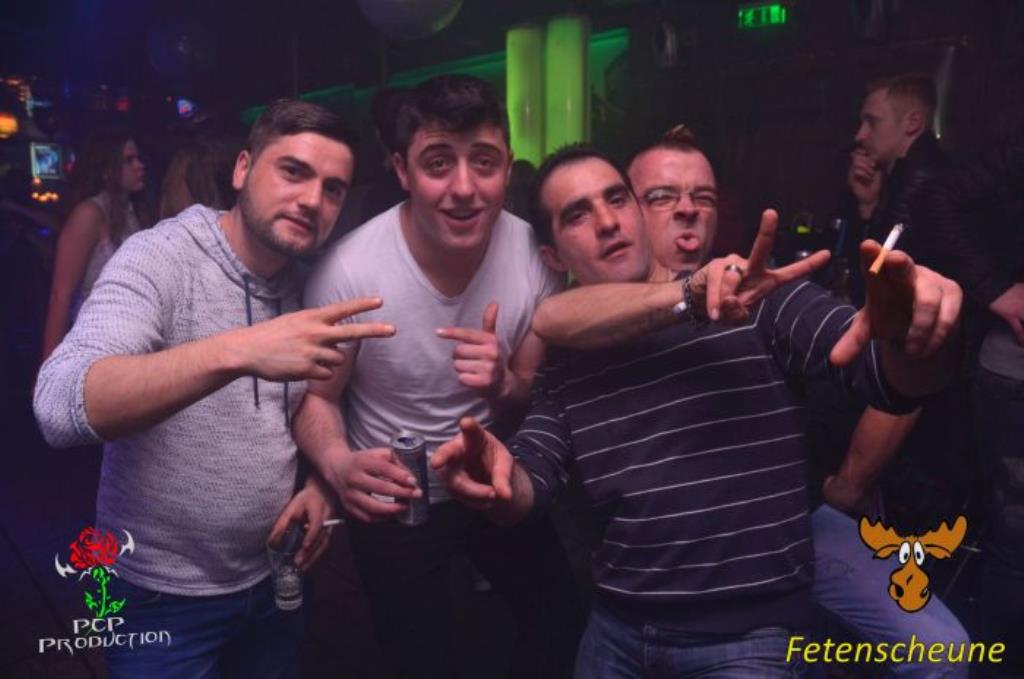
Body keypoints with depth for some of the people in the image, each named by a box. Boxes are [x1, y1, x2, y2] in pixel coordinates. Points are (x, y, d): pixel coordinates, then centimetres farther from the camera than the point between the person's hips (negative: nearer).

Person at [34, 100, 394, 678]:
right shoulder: (159, 256, -18)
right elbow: (59, 408, -33)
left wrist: (323, 482, -8)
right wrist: (237, 351, -45)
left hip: (275, 576, 5)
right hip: (166, 595, -4)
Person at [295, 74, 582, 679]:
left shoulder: (536, 254, -19)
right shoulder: (349, 270, -28)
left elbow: (537, 403, -7)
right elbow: (317, 397, -12)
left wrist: (503, 388, -32)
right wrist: (340, 464, -34)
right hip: (392, 503, -3)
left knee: (567, 629, 22)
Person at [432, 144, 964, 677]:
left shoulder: (757, 297, -7)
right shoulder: (566, 359, 5)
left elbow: (889, 376, -14)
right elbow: (526, 492, 1)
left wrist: (905, 336, -38)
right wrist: (499, 480, -23)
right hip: (615, 627, 4)